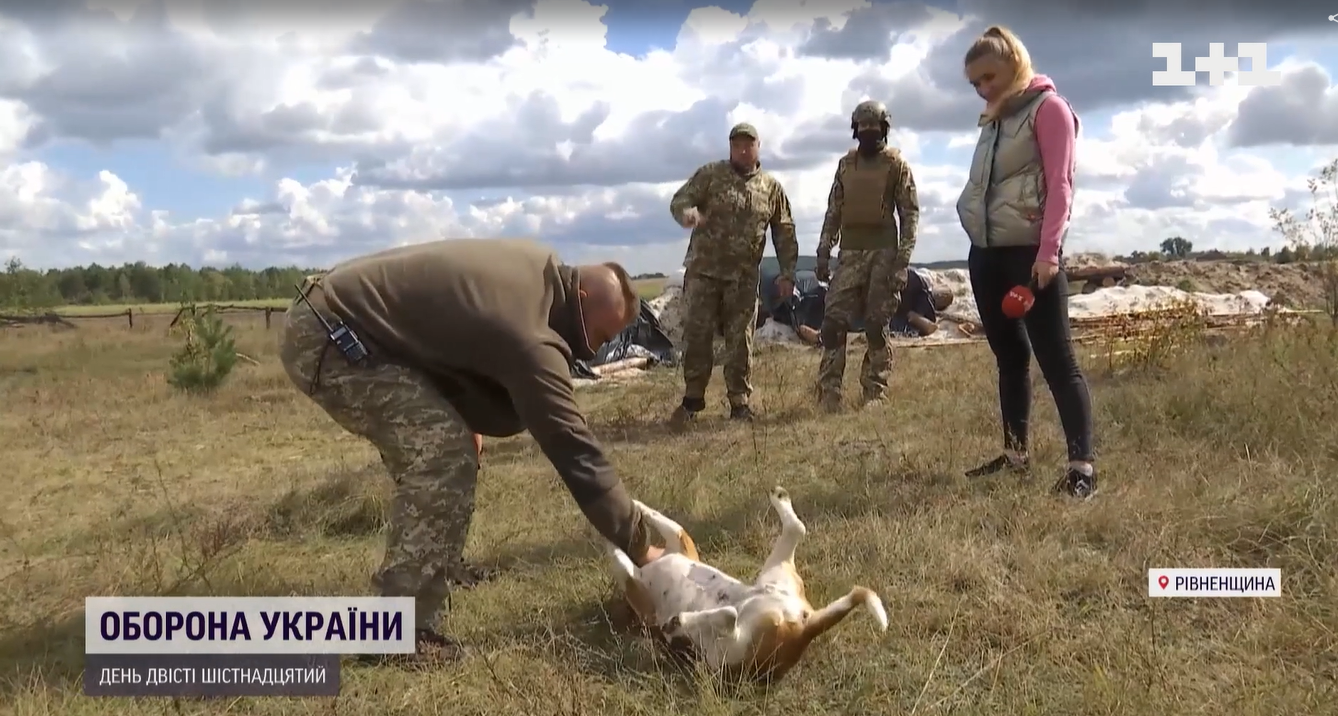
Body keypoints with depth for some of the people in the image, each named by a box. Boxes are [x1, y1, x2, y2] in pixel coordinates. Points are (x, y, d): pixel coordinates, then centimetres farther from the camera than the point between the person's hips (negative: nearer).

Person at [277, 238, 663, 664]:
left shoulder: (540, 268, 5)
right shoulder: (530, 337, -24)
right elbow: (574, 451, -21)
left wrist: (469, 416, 9)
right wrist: (639, 548, -14)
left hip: (327, 315, 11)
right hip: (325, 340, -11)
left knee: (426, 441, 16)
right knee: (445, 451, -18)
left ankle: (400, 603, 25)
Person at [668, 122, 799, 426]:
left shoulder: (772, 187, 8)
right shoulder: (709, 175, 3)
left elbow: (785, 233, 11)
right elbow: (679, 200, -6)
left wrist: (787, 272, 3)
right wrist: (688, 213, -30)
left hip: (743, 277, 1)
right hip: (704, 270, -1)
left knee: (740, 339, 3)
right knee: (696, 333, 0)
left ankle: (740, 401, 11)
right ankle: (692, 398, 11)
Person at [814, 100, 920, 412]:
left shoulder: (896, 164, 0)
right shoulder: (845, 163, 12)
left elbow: (910, 213, -3)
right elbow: (833, 211, 14)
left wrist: (902, 260, -12)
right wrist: (823, 253, 6)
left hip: (883, 253, -3)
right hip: (850, 253, 3)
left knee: (876, 326, 0)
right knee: (833, 321, -5)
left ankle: (874, 394, 7)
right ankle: (828, 394, 0)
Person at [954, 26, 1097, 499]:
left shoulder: (1048, 107, -3)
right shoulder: (993, 120, 19)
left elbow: (1059, 184, -12)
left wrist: (1048, 251, -20)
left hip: (1027, 251, -8)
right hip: (986, 252, 8)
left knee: (1055, 358, -9)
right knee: (1008, 355, 12)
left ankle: (1081, 466, -10)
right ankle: (1015, 453, 19)